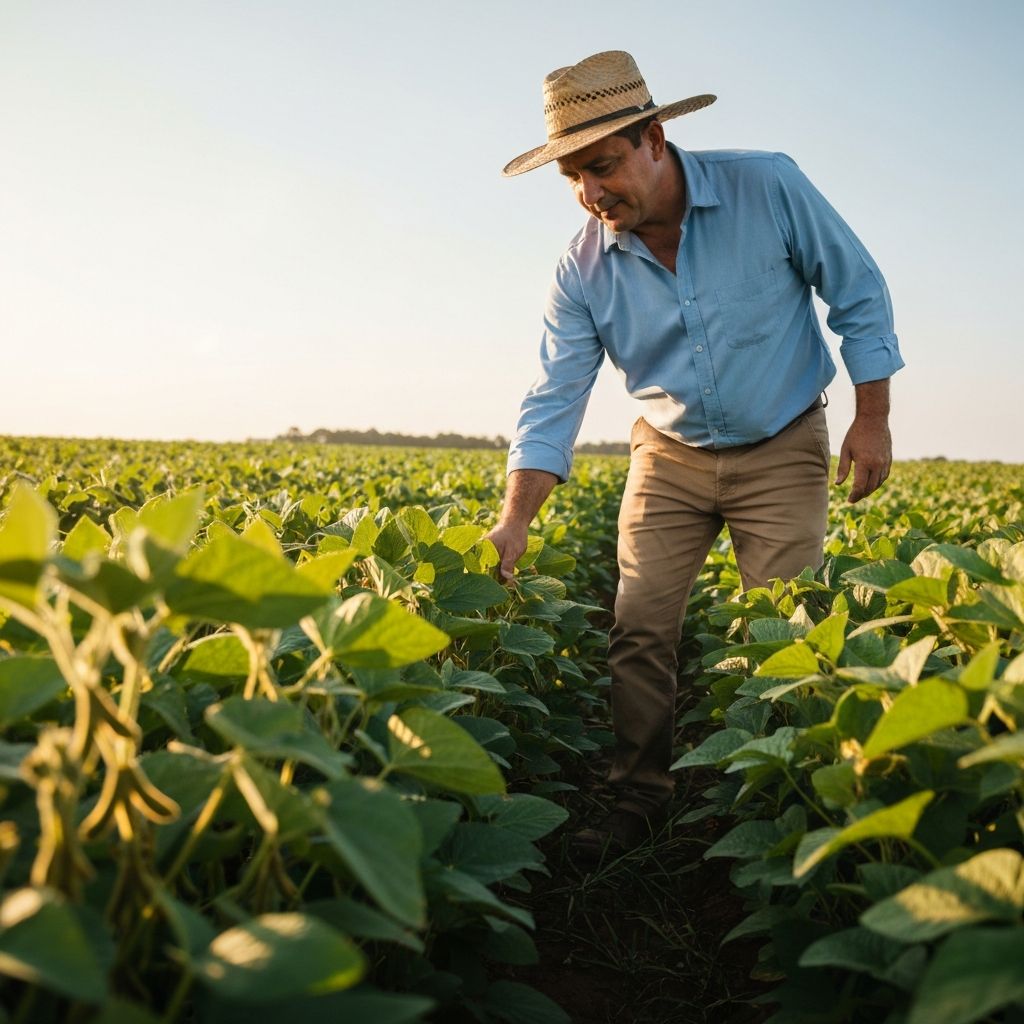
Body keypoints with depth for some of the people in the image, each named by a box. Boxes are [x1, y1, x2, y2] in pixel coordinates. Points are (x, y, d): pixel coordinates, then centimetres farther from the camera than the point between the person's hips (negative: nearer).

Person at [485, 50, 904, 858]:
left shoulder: (768, 187, -17)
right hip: (671, 456, 2)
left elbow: (858, 294, -6)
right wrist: (515, 522, -23)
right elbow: (554, 401, -13)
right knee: (640, 628, -4)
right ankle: (640, 799, 11)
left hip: (783, 450, -2)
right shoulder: (583, 272, -12)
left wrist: (873, 418, -8)